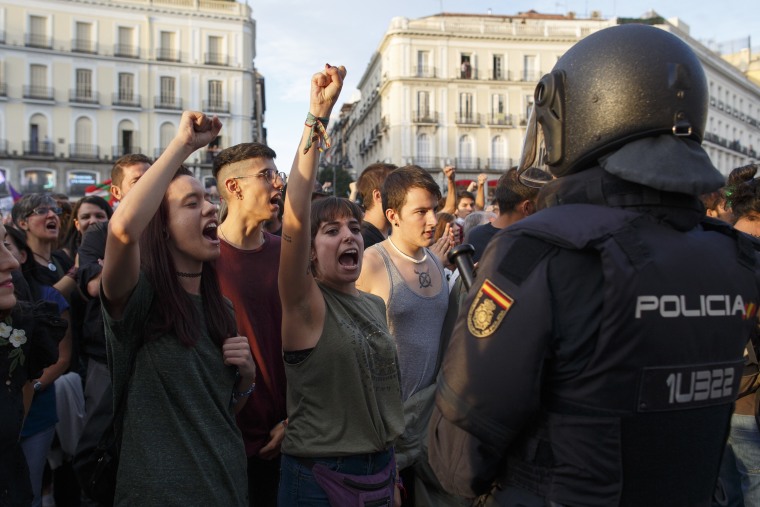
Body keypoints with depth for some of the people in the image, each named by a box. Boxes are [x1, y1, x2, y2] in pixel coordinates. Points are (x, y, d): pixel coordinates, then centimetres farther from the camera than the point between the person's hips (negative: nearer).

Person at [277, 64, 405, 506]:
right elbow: (295, 217, -29)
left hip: (380, 467, 6)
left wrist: (392, 471, 14)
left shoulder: (375, 305, 5)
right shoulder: (305, 305, -13)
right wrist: (318, 117, -33)